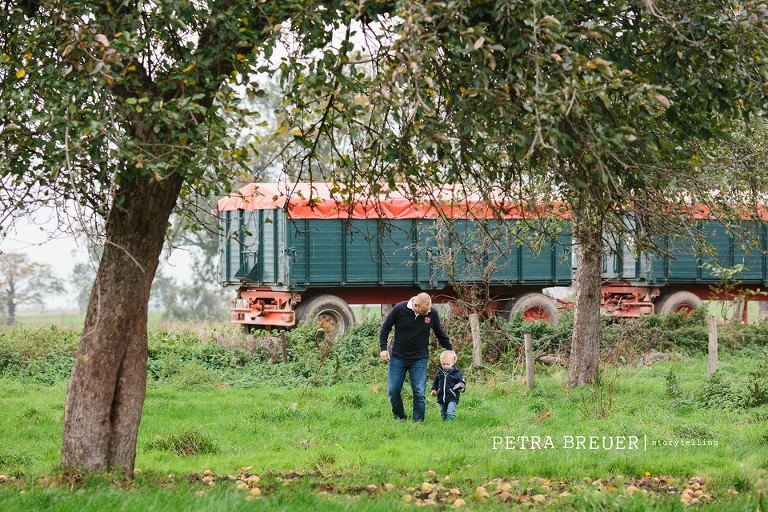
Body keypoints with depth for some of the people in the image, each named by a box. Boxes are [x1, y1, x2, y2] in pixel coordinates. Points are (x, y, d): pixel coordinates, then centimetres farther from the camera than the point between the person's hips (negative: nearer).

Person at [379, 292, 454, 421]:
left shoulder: (432, 313, -7)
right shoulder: (399, 309, -13)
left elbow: (440, 333, 12)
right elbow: (385, 327, 1)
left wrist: (450, 349, 19)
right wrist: (383, 348, -6)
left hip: (419, 359, 0)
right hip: (398, 357, 0)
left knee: (419, 392, -9)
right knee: (393, 391, 0)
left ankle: (418, 421, 0)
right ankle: (400, 418, 20)